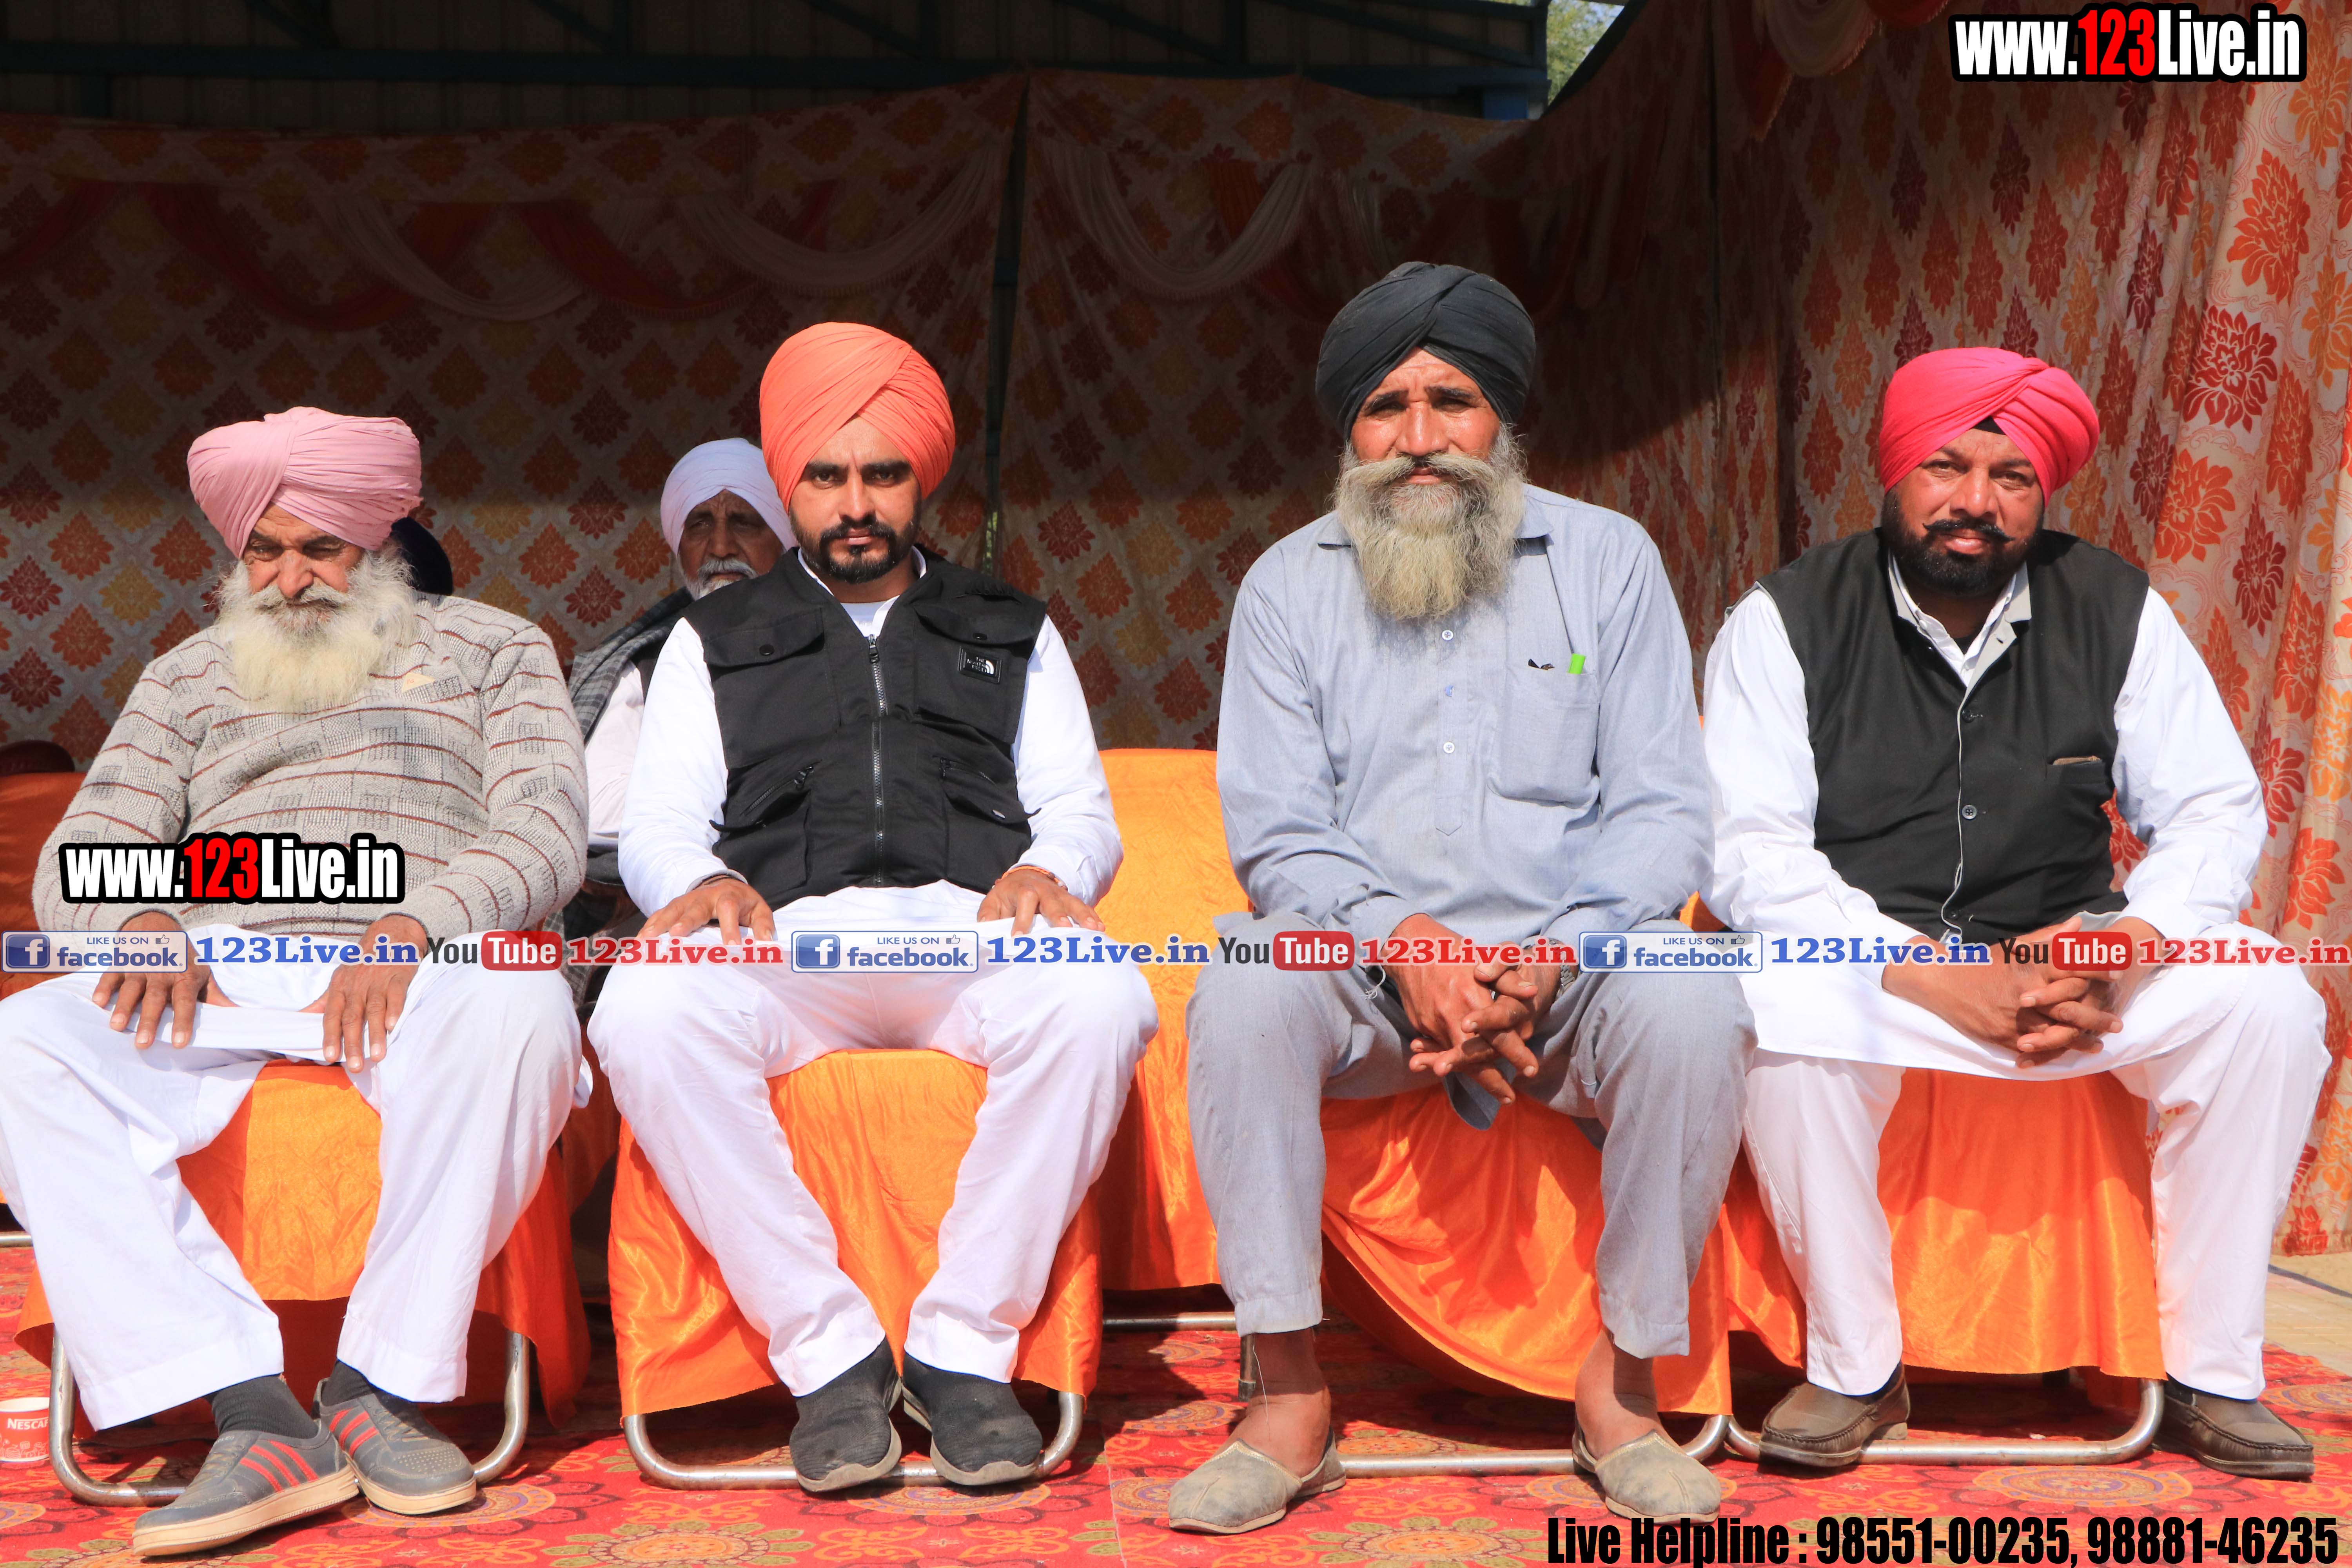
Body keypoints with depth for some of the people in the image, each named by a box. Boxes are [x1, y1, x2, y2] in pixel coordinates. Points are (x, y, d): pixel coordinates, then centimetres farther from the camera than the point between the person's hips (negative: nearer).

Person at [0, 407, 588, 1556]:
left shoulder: (490, 645, 19)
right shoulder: (190, 675, 28)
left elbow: (544, 828, 4)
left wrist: (416, 926, -17)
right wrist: (138, 923, -8)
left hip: (419, 965, -2)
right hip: (217, 969, 3)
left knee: (519, 1014, -39)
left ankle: (381, 1383, -24)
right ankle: (256, 1416, -31)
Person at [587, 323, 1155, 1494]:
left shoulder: (1011, 633, 28)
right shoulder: (716, 641, 27)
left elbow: (1082, 810, 17)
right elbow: (657, 825, 15)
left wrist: (1046, 870, -9)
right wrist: (700, 883, -11)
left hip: (971, 931, 0)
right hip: (787, 942, 0)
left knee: (1099, 1000, -35)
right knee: (646, 1012, -34)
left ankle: (966, 1344, -21)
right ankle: (829, 1351, -22)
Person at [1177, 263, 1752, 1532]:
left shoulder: (1607, 559, 8)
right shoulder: (1289, 586, 8)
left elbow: (1660, 808, 0)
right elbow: (1276, 828, 0)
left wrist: (1551, 959, -18)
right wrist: (1402, 941, -20)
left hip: (1568, 962, 0)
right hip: (1366, 966, 1)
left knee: (1691, 1011, -31)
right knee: (1242, 992, -30)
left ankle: (1624, 1381, -11)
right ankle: (1289, 1399, -20)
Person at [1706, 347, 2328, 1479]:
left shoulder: (2116, 612, 3)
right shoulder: (1789, 620, -6)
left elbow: (2215, 812, 3)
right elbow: (1746, 852, -14)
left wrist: (2129, 941, -18)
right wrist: (1937, 979, -24)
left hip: (2066, 955, 3)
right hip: (1864, 957, -3)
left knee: (2266, 1001, -21)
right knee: (1784, 1014, -35)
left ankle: (2212, 1376, -6)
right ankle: (1855, 1373, -14)